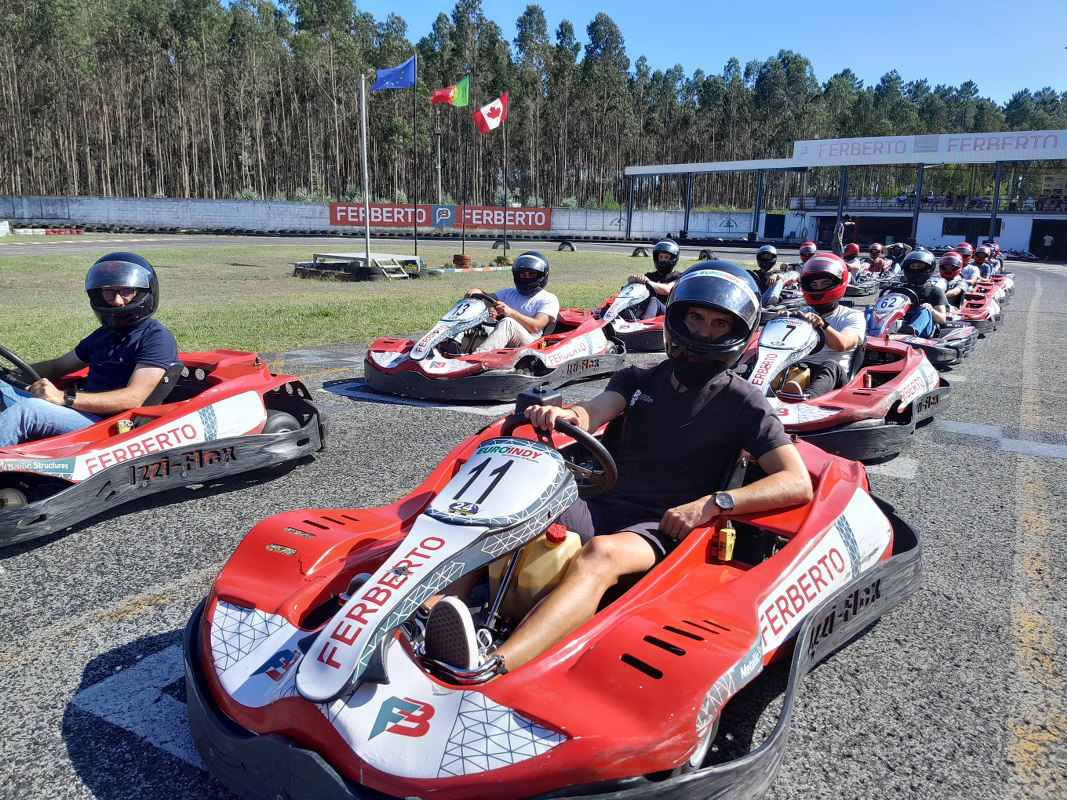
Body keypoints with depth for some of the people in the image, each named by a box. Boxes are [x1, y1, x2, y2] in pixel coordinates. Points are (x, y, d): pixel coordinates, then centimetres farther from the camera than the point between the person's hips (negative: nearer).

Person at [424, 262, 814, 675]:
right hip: (602, 506, 5)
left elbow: (798, 484, -6)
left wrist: (714, 503, -20)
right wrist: (565, 416, -30)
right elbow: (593, 413, -5)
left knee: (601, 553, -38)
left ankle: (486, 672, -58)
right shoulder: (639, 378, 14)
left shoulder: (742, 402, 3)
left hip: (664, 528, -4)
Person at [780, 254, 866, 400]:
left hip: (836, 376, -2)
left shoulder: (853, 317, 13)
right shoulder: (803, 315, 26)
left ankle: (808, 396, -68)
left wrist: (822, 324, -30)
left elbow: (842, 344, -10)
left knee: (831, 365, -37)